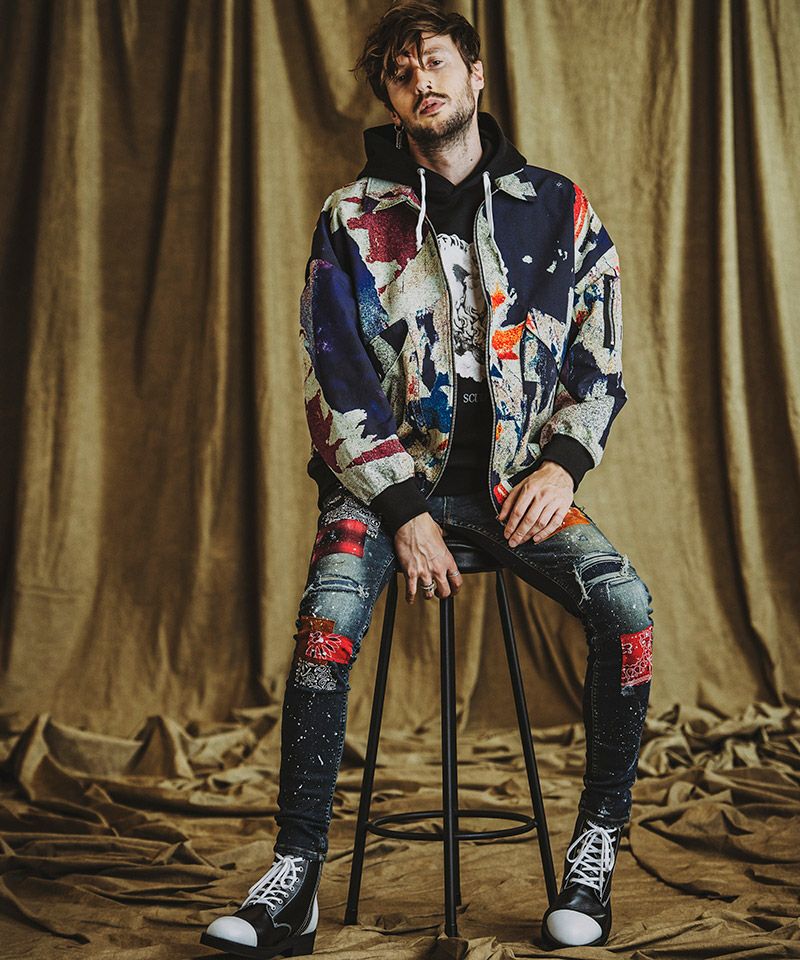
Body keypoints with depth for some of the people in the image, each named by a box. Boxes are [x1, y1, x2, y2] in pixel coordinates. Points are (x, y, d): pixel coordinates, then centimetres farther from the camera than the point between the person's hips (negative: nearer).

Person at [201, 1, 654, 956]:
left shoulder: (558, 208, 7)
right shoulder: (353, 219, 3)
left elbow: (600, 358, 11)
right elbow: (334, 381, -2)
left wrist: (562, 463, -7)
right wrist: (405, 509, -12)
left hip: (514, 471, 1)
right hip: (388, 470, -1)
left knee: (625, 602, -24)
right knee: (328, 619, -29)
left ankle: (596, 848, -7)